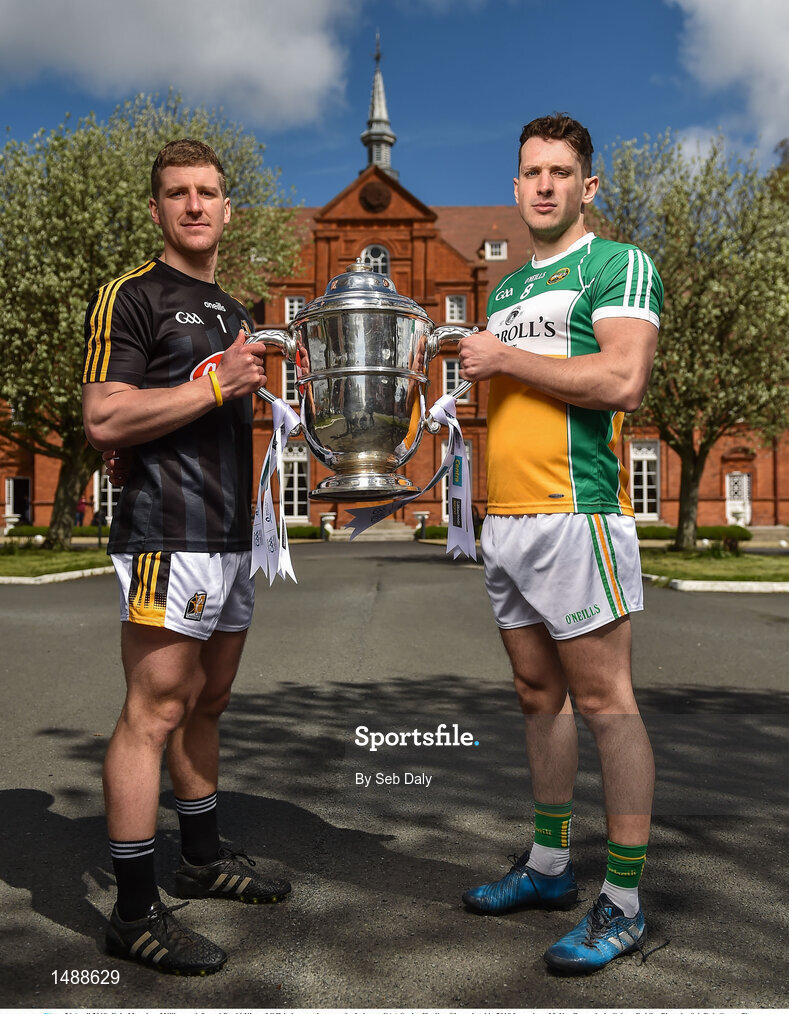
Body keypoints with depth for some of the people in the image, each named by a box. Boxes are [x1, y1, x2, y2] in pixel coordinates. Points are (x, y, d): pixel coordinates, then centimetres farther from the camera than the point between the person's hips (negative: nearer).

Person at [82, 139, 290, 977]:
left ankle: (203, 857, 30)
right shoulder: (129, 297, -4)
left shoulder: (231, 309, 22)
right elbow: (103, 419, -16)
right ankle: (135, 912, 2)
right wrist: (216, 383, -17)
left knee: (207, 702, 16)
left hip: (231, 534, 9)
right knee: (154, 712, -7)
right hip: (167, 537, -9)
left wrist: (263, 380, 13)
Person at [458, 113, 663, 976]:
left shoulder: (618, 266, -1)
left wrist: (505, 358, -11)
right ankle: (548, 865, 27)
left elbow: (624, 381, -17)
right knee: (538, 695, 14)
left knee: (604, 702, -3)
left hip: (574, 514, -8)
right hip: (504, 519, 8)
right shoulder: (507, 288, 22)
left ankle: (623, 904, 7)